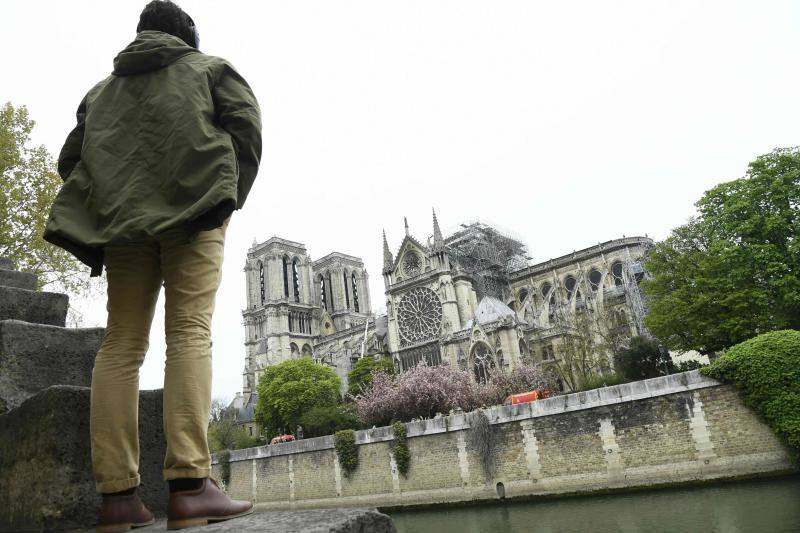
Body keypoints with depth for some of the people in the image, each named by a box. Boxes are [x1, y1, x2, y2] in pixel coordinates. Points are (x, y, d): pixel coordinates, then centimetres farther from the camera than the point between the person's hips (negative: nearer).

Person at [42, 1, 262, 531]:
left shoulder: (104, 88, 30)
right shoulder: (211, 68, 19)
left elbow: (70, 159, 22)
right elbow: (245, 123, 1)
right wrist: (231, 196, 3)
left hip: (119, 217, 4)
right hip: (194, 208, -4)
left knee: (122, 343, 0)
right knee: (190, 332, -13)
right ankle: (190, 485, -22)